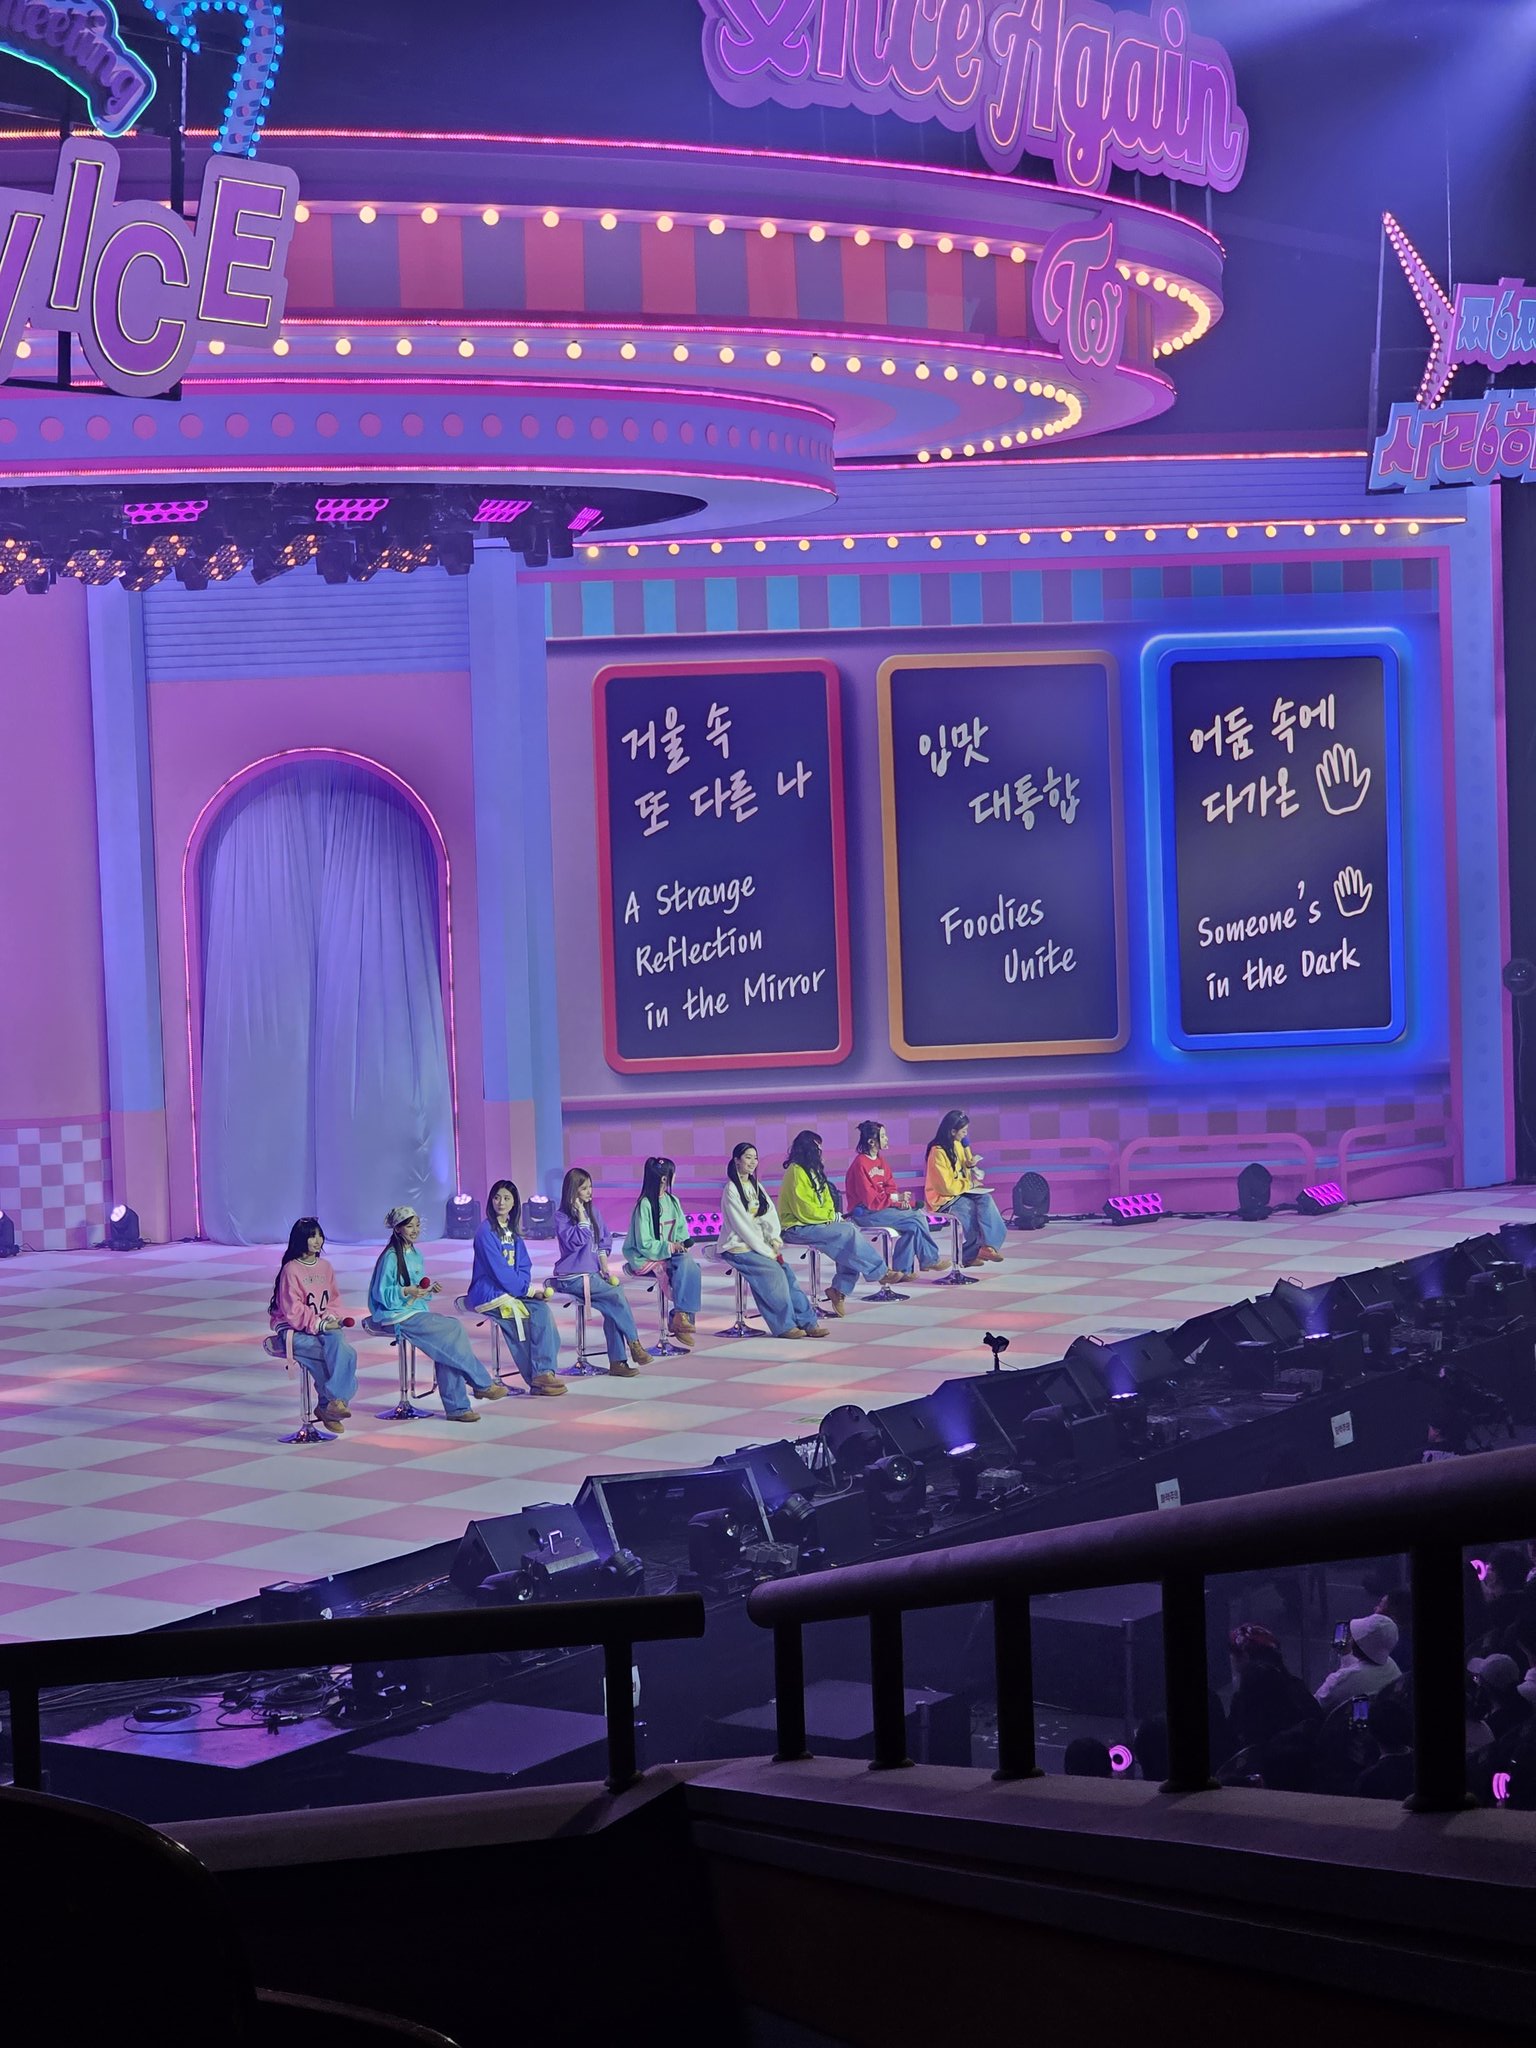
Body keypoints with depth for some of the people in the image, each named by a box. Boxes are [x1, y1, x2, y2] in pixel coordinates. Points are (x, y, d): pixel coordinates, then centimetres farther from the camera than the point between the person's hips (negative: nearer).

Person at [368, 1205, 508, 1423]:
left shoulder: (416, 1255, 17)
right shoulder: (390, 1257, -9)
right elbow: (381, 1293, -12)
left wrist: (430, 1289, 4)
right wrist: (406, 1291, -24)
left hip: (416, 1311, 8)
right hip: (396, 1316, -8)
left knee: (447, 1345, -19)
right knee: (453, 1328, -21)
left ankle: (456, 1407, -19)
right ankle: (483, 1384, -9)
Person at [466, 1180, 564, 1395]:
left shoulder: (512, 1231, 14)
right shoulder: (486, 1231, -10)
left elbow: (524, 1266, 15)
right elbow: (499, 1272, -15)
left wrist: (527, 1286, -6)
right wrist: (529, 1290, -13)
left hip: (512, 1291, 7)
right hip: (489, 1293, -7)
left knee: (543, 1309, -20)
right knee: (538, 1312, -23)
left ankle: (544, 1371, -22)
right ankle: (539, 1376, -20)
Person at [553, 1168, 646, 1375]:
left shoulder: (593, 1212, 14)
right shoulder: (561, 1216, -4)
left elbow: (603, 1241, 17)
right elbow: (576, 1241, -18)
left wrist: (605, 1265, 2)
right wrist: (581, 1215, -13)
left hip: (592, 1272, 6)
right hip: (572, 1277, -6)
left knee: (612, 1307, -16)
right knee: (616, 1293, -21)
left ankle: (616, 1361, -15)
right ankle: (633, 1342, -9)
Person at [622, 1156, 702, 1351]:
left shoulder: (673, 1201, 11)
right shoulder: (645, 1205, -12)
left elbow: (682, 1231, 14)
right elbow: (644, 1244, -13)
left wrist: (681, 1244, -6)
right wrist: (669, 1247, -19)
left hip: (670, 1253, 6)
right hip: (645, 1258, -6)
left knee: (690, 1264, -25)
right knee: (685, 1265, -28)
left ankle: (681, 1315, -24)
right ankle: (681, 1316, -24)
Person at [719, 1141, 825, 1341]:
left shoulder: (756, 1186, 15)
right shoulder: (731, 1190, -9)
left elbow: (770, 1215, 8)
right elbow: (742, 1225, -14)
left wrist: (775, 1240, -11)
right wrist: (766, 1251, -15)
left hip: (758, 1244, 6)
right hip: (738, 1247, -6)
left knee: (786, 1272, -14)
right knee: (773, 1272, -25)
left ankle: (807, 1322, -16)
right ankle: (785, 1325, -20)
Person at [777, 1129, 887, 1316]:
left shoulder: (812, 1171, 15)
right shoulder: (796, 1172, -14)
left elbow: (825, 1200, 17)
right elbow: (804, 1211, -19)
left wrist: (832, 1215, -5)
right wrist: (832, 1216, -9)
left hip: (815, 1223, 9)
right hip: (797, 1228, -9)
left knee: (850, 1234, -13)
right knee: (848, 1233, -22)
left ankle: (840, 1289, -13)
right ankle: (880, 1272, -11)